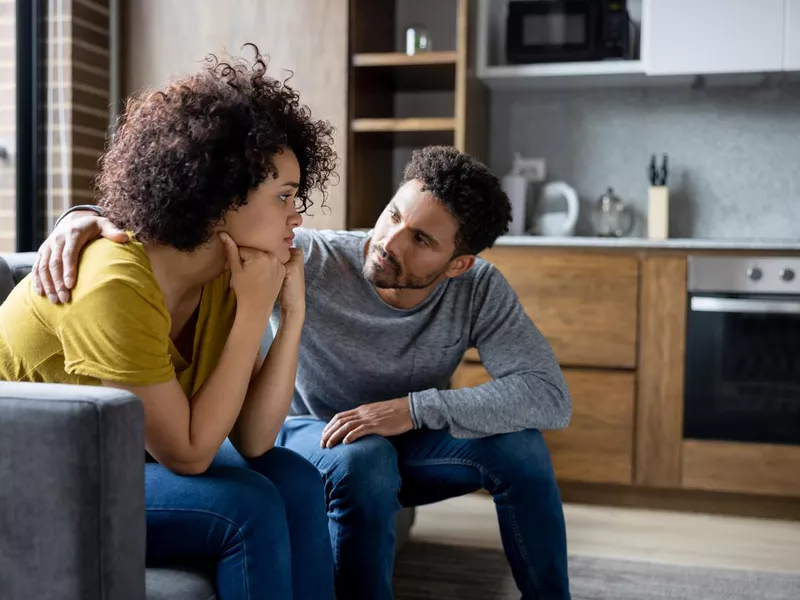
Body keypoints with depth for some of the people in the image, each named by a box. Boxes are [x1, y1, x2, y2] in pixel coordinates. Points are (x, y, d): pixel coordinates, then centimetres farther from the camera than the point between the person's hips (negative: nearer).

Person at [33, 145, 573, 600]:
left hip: (403, 444, 3)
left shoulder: (480, 291, -20)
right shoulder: (312, 260, -27)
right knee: (362, 458, -37)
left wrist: (416, 408, -36)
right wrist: (91, 217, -49)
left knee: (516, 440, -22)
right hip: (309, 436, -2)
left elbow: (551, 396, -27)